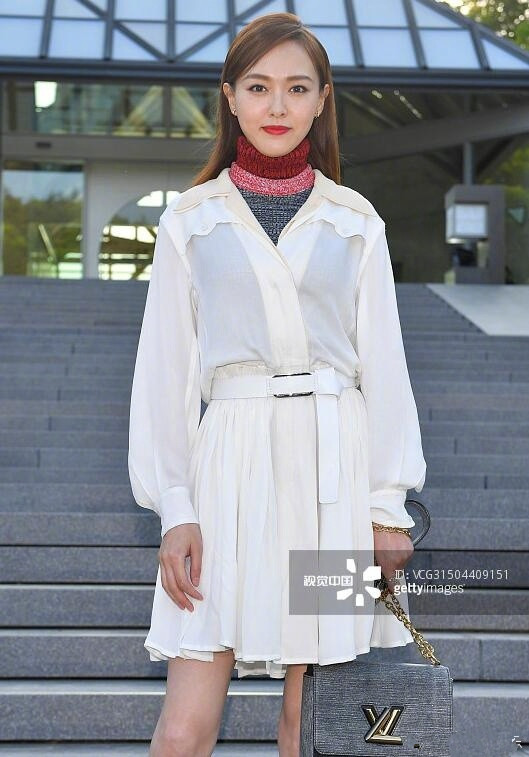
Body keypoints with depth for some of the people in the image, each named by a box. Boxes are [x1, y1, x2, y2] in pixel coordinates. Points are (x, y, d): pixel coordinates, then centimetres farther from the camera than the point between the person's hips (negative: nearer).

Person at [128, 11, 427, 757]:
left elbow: (383, 365, 8)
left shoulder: (355, 221, 9)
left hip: (335, 465, 1)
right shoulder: (190, 219, 6)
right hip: (232, 460, -1)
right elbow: (165, 369, 5)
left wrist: (388, 504, 1)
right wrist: (174, 509, -3)